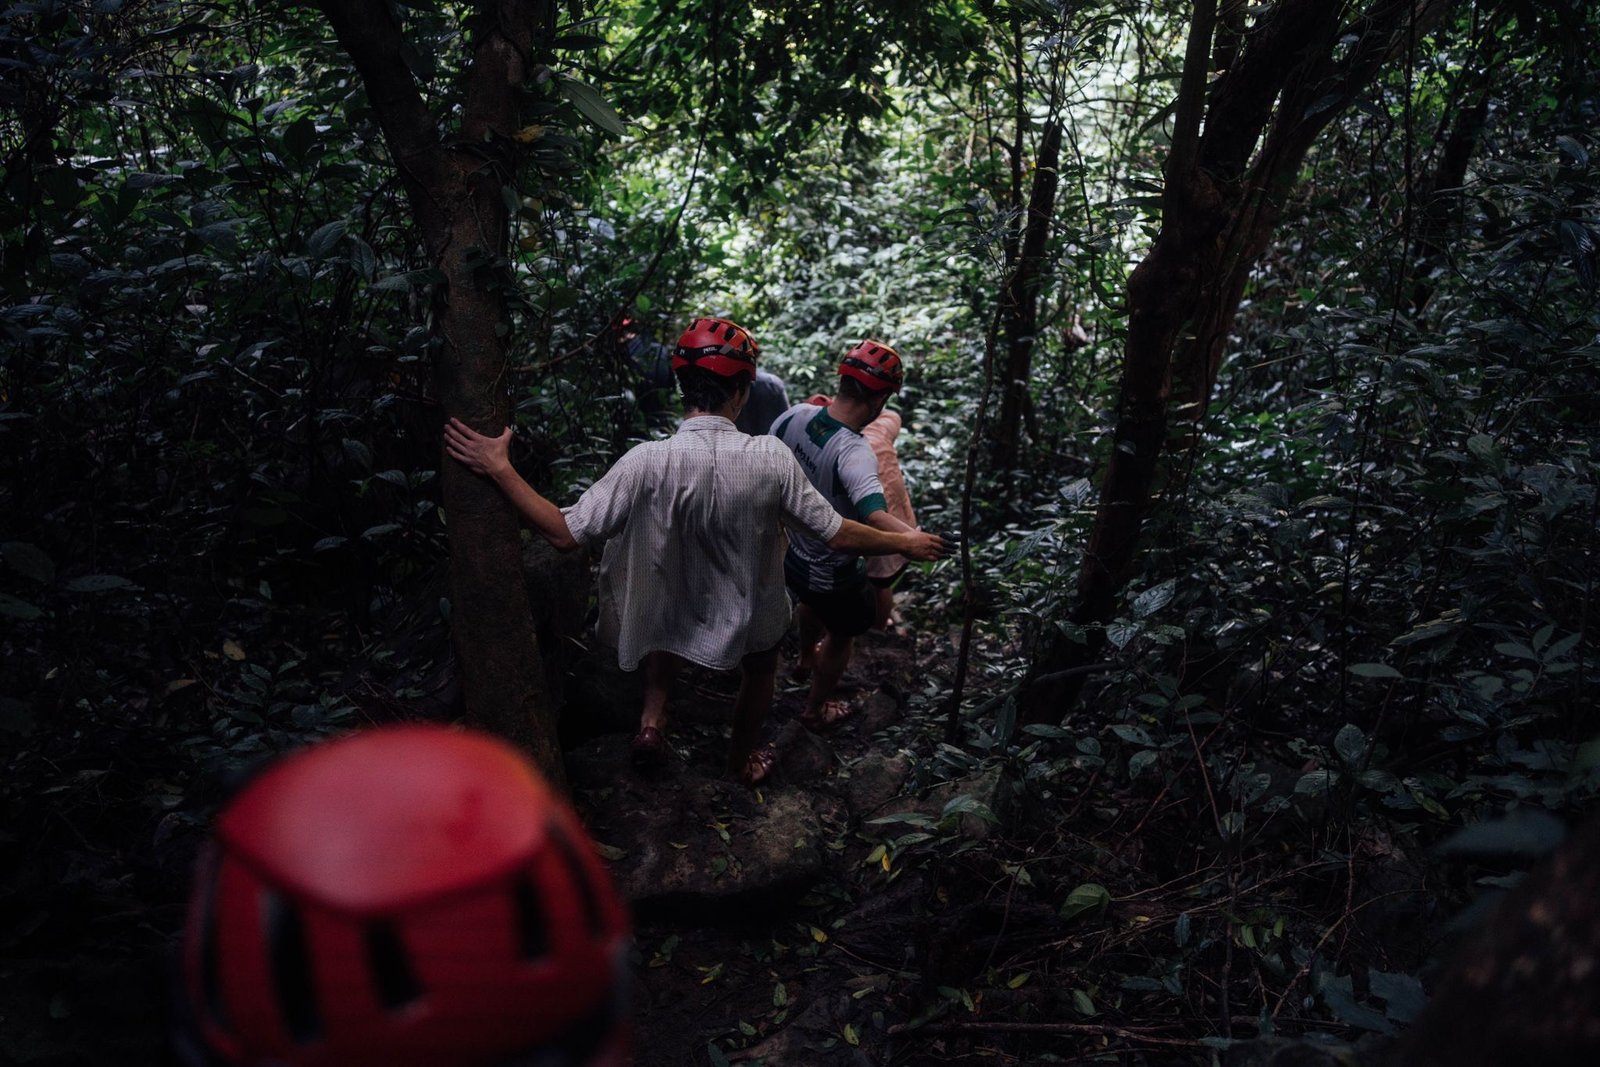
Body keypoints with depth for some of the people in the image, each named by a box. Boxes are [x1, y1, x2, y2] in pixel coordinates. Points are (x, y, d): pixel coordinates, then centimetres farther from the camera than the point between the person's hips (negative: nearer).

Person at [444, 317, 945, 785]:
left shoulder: (648, 463, -32)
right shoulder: (770, 458, -29)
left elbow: (565, 532, -27)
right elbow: (838, 535, -19)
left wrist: (499, 468, -22)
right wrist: (905, 542, -2)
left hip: (675, 605, 0)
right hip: (749, 611, 0)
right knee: (760, 667, 34)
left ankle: (653, 715, 25)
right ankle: (745, 757, 55)